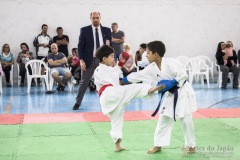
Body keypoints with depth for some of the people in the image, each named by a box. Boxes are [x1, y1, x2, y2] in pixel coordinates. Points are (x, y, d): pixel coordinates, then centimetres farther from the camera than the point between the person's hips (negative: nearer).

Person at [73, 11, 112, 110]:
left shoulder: (107, 30, 5)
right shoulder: (84, 30, -2)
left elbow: (110, 45, 8)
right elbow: (80, 46, -3)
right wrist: (81, 60, -12)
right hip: (89, 60, -2)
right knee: (84, 82, 4)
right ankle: (78, 102, 14)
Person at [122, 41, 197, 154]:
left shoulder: (170, 62, -22)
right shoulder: (151, 68, -2)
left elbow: (183, 75, -23)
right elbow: (137, 76, 2)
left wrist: (171, 83, -29)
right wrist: (122, 80, 1)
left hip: (182, 92, -6)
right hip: (170, 95, 6)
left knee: (186, 120, 1)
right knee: (164, 120, 9)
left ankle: (190, 145, 17)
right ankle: (158, 145, 19)